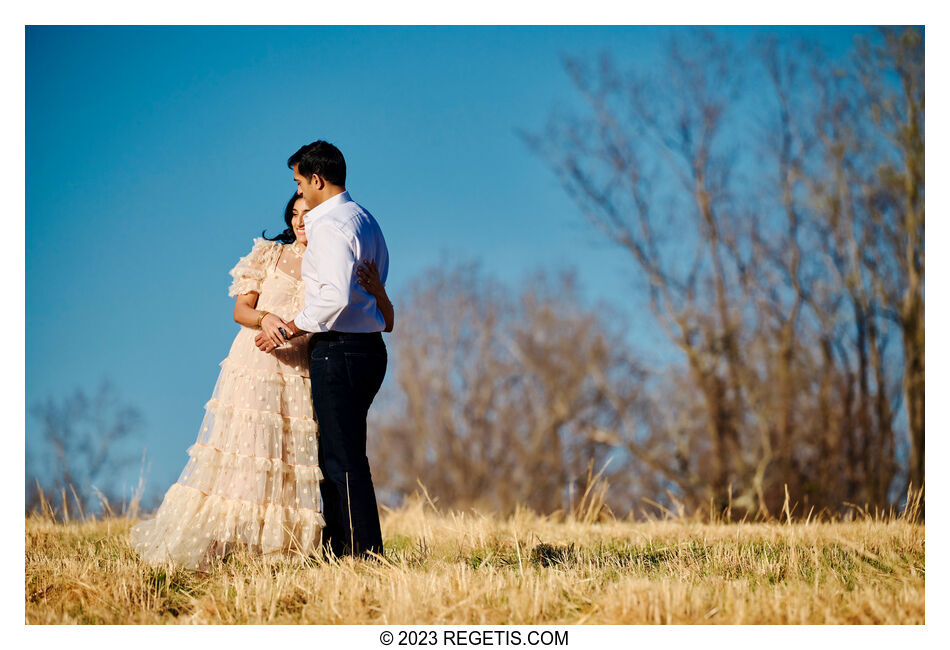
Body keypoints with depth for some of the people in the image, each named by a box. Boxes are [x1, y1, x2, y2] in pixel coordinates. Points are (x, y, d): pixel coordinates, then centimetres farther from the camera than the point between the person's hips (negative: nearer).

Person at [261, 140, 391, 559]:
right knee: (340, 453, 14)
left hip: (338, 350, -10)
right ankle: (336, 547, 18)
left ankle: (363, 553, -8)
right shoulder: (364, 218, 17)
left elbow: (335, 296, -25)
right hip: (368, 348, 10)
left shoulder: (329, 226, -14)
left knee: (343, 459, -8)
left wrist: (293, 328, -16)